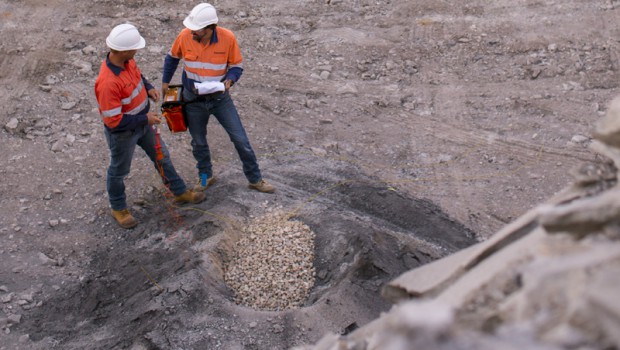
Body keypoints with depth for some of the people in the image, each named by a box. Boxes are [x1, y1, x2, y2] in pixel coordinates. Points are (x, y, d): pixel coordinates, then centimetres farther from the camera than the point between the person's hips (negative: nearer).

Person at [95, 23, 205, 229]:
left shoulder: (127, 61, -12)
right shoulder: (107, 82, -39)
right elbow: (113, 120, -33)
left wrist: (148, 88, -7)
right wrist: (145, 119, -24)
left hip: (142, 123, 8)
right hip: (123, 133, -8)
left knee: (162, 156, 21)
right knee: (119, 171, 17)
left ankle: (180, 192, 41)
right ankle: (118, 208, 41)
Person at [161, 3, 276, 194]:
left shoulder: (227, 38, -20)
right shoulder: (185, 36, -16)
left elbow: (237, 65, -6)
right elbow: (172, 57, 5)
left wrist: (229, 80, -26)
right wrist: (165, 82, 13)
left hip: (220, 98, -1)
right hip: (194, 100, 1)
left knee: (240, 139, 1)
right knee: (198, 142, 16)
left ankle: (255, 179, 17)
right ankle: (206, 176, 40)